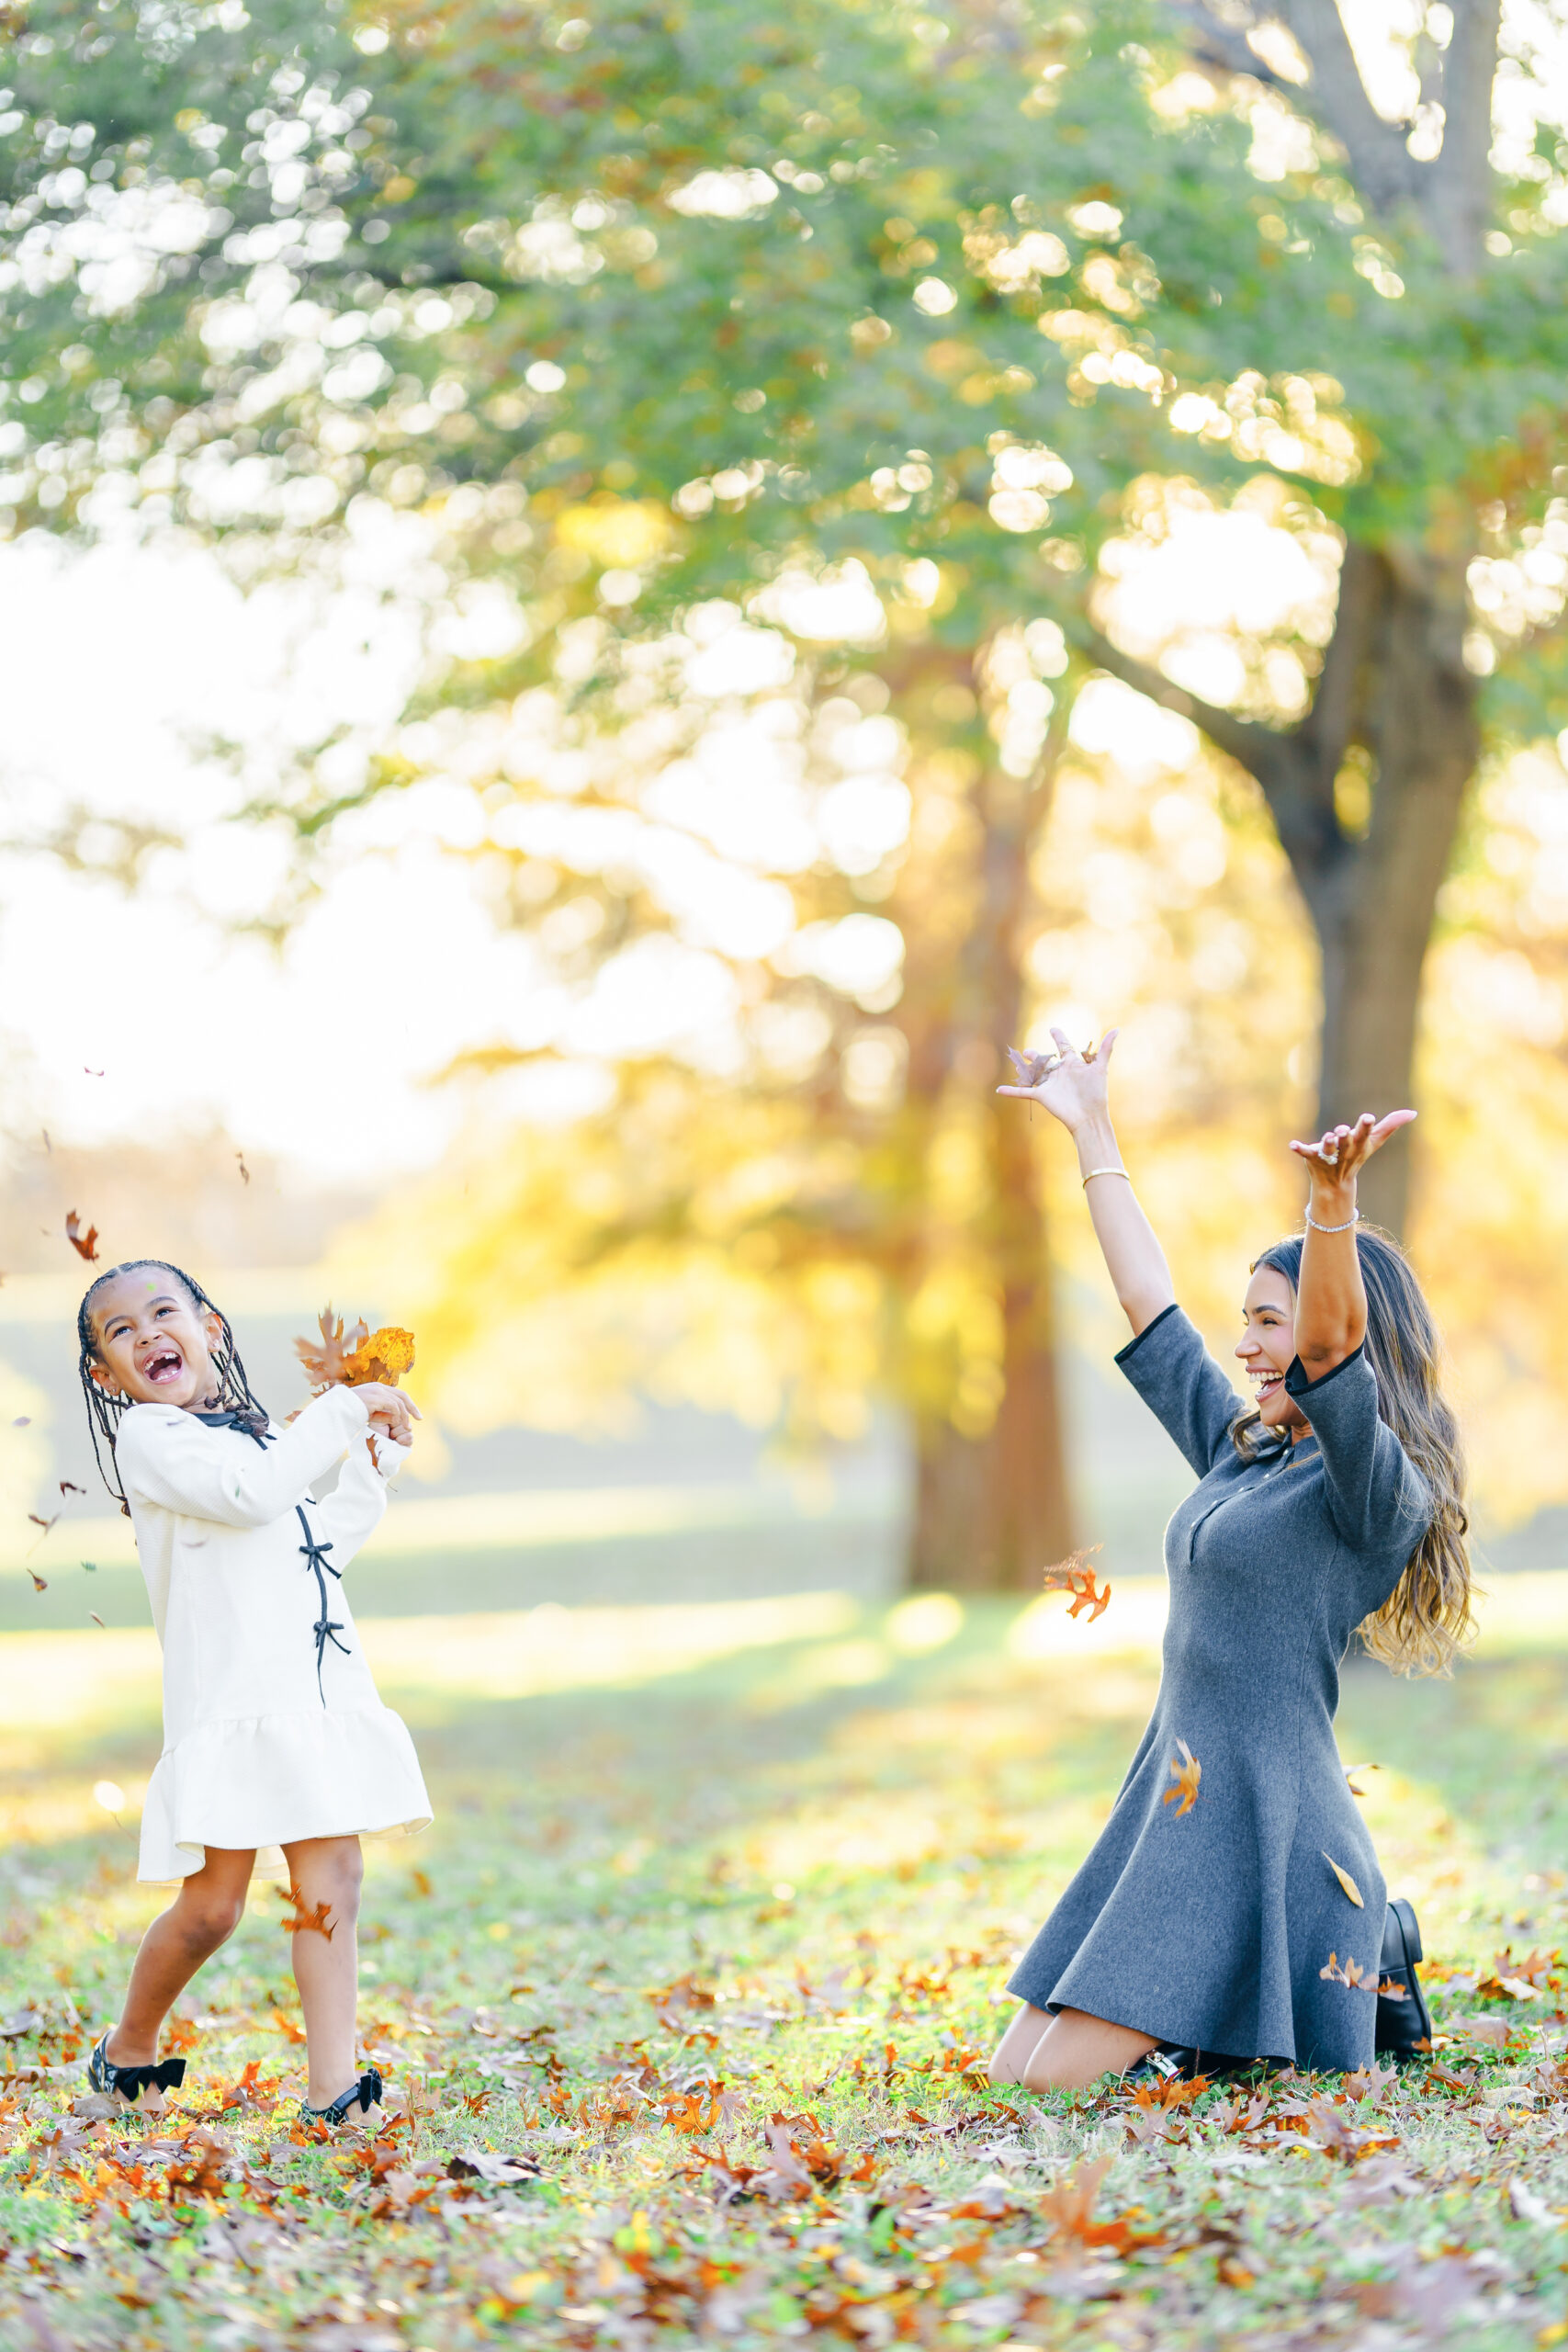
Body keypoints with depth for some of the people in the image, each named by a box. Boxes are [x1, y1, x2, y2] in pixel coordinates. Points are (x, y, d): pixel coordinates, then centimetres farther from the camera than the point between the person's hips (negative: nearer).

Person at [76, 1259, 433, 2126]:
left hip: (320, 1693, 7)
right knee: (211, 1906, -4)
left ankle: (332, 2086, -2)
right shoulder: (147, 1437, -4)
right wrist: (343, 1410, -14)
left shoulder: (256, 1432, 21)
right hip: (231, 1699, -7)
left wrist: (376, 1458, 22)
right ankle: (129, 2047, 20)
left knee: (329, 1884, -1)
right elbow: (250, 1494, -21)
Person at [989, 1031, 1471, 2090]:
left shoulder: (1380, 1491, -9)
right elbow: (1149, 1304, 21)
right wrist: (1093, 1131, 24)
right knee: (1014, 2078, 5)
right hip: (1171, 1806, 9)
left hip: (1263, 1831, -9)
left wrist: (1333, 1201, -45)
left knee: (1058, 2083, -11)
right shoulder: (1242, 1453, 15)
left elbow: (1329, 1346, -28)